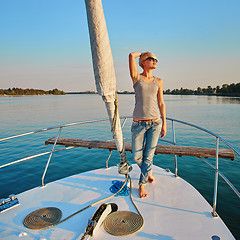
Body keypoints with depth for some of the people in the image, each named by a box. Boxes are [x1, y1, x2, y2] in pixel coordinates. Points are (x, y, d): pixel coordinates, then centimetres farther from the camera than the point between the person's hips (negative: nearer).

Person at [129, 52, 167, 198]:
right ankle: (149, 171, 40)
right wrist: (142, 54, 14)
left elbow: (161, 103, 10)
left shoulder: (158, 81, 9)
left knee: (149, 155, 5)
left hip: (155, 123, 2)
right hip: (139, 124, -1)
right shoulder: (136, 77, 1)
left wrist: (164, 123, 8)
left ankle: (142, 185, 25)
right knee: (137, 156, 7)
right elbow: (132, 55, -7)